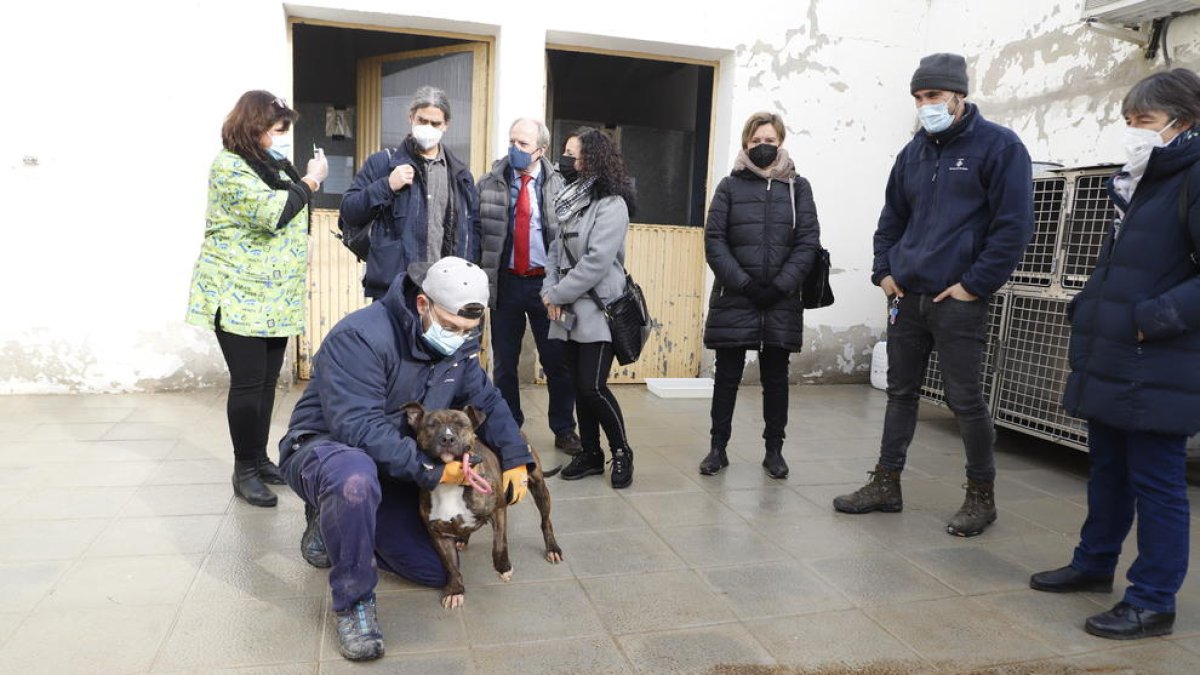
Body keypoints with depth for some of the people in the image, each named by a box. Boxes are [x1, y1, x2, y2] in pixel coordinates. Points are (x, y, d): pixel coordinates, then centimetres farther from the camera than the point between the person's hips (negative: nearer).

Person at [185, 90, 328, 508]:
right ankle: (244, 470, 6)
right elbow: (272, 213, -23)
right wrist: (310, 181, -12)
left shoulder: (274, 166, 17)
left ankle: (260, 459, 22)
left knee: (267, 382, 11)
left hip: (276, 297, 8)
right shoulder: (230, 165, -10)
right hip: (240, 297, -8)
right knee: (247, 384, -6)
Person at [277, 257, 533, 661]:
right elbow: (358, 428, -35)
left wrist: (515, 458, -7)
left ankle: (335, 527, 23)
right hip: (323, 448, -7)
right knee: (357, 478, -45)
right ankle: (353, 602, -20)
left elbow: (486, 401, 6)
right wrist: (429, 470, -36)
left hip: (394, 469, 7)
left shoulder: (458, 345, -4)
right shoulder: (360, 337, -28)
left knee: (435, 571, 2)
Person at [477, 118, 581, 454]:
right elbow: (477, 232, 2)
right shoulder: (489, 184, 1)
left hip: (546, 282, -1)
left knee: (557, 360, 6)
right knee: (504, 362, 11)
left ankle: (563, 430, 22)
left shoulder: (558, 186, -2)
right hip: (505, 282, 1)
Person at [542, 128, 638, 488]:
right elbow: (557, 250, 12)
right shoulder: (572, 199, 14)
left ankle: (621, 452, 11)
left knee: (593, 386, -9)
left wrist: (557, 294, -13)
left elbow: (597, 261, -19)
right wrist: (550, 291, -3)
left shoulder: (611, 204, -12)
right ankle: (590, 453, 23)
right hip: (570, 311, 8)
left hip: (598, 310, -7)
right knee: (579, 386, 10)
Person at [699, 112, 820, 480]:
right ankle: (718, 447, 17)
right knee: (727, 375, 6)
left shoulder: (798, 187, 8)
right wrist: (743, 283, -13)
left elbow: (808, 242, 0)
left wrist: (780, 286, -11)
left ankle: (774, 450, 20)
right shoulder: (730, 186, 6)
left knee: (775, 378, 9)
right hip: (734, 299, 0)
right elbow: (714, 240, -3)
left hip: (781, 301, 1)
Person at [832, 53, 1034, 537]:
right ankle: (886, 484, 22)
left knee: (965, 400, 1)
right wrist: (884, 272, 9)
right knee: (900, 392, 11)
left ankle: (981, 495, 18)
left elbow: (1013, 226, -11)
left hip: (958, 301, -6)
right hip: (907, 297, 6)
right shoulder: (914, 152, 13)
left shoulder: (999, 146, -6)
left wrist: (974, 284, -14)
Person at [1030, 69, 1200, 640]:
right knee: (1107, 469, 19)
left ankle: (1153, 601, 15)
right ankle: (1094, 563, 35)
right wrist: (1086, 308, 14)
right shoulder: (1139, 183, 15)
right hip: (1109, 363, 9)